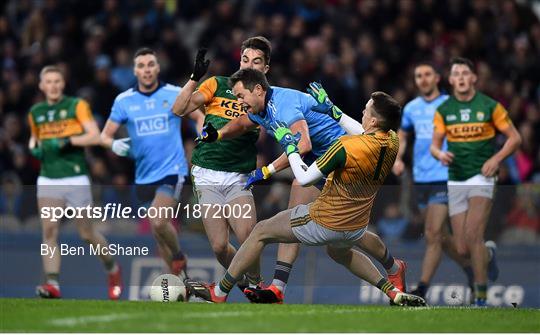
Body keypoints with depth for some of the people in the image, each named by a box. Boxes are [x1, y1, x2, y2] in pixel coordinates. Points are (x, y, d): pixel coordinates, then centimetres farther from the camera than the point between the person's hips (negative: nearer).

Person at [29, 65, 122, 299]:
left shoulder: (77, 105, -2)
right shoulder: (35, 113, 12)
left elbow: (95, 136, -12)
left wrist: (67, 141, -22)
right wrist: (34, 148, 7)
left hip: (75, 179, -3)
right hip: (48, 181, 3)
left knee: (86, 234, 3)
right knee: (49, 230, -14)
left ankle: (112, 268, 29)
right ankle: (53, 284, -18)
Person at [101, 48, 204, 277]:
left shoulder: (175, 95, -3)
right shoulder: (123, 101, 2)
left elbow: (200, 117, 11)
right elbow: (105, 135, 7)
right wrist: (114, 144, -16)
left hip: (172, 170, -4)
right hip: (144, 175, 4)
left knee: (158, 223, -23)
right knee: (158, 228, 11)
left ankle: (178, 257, 5)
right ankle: (178, 278, 26)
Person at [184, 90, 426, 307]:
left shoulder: (346, 147, -31)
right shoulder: (392, 142, -11)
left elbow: (304, 178, -23)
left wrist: (289, 145, -8)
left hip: (324, 224, -6)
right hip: (357, 226, 6)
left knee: (261, 232, 11)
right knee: (338, 251, 40)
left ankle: (220, 292, 19)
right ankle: (394, 293, 30)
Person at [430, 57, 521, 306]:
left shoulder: (489, 106, -2)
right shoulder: (443, 110, 5)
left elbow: (514, 138, 3)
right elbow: (434, 144, 9)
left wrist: (496, 158, -12)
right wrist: (440, 154, -15)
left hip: (482, 178, -3)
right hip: (456, 181, 3)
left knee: (473, 236, -20)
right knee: (462, 249, 1)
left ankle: (481, 295, -10)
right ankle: (488, 255, 36)